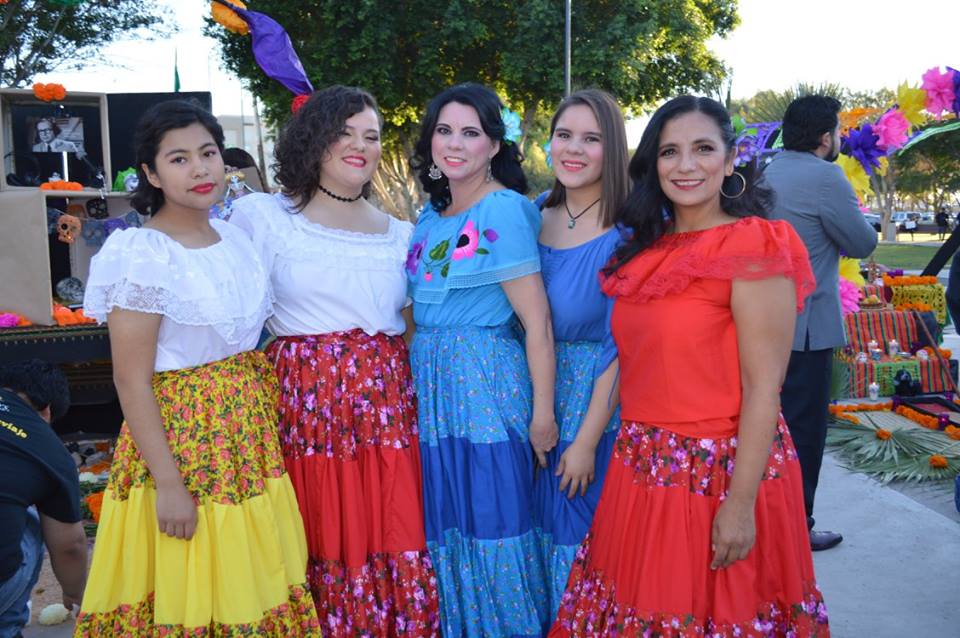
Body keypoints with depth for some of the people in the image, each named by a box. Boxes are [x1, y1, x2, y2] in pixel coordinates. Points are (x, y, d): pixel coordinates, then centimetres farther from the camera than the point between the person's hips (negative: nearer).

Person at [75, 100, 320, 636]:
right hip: (180, 430, -6)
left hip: (251, 431, 6)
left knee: (249, 581, 15)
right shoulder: (143, 255, -14)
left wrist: (266, 420, 12)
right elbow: (131, 381, -16)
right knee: (187, 589, 6)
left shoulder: (236, 238, 6)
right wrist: (167, 482, -17)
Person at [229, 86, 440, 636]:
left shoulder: (401, 234, 14)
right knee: (324, 546, 4)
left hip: (386, 405, 3)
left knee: (397, 546, 3)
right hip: (305, 400, -3)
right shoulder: (261, 216, 2)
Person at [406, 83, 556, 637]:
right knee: (444, 524, 16)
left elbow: (537, 322, -15)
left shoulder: (504, 211, -12)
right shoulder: (432, 214, 11)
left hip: (486, 383, -7)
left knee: (492, 525, 3)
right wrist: (420, 377, 13)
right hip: (432, 383, 8)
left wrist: (543, 412, -16)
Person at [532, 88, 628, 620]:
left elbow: (619, 346, -15)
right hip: (536, 401, 5)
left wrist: (587, 440, -16)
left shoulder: (626, 232, -13)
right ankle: (545, 621, 39)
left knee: (583, 538, 7)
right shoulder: (536, 219, 3)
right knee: (539, 526, 17)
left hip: (596, 404, -5)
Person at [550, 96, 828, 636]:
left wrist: (741, 504, -19)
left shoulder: (754, 249, -14)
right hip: (643, 467, 6)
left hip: (721, 469, -6)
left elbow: (763, 388, -17)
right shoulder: (647, 250, 7)